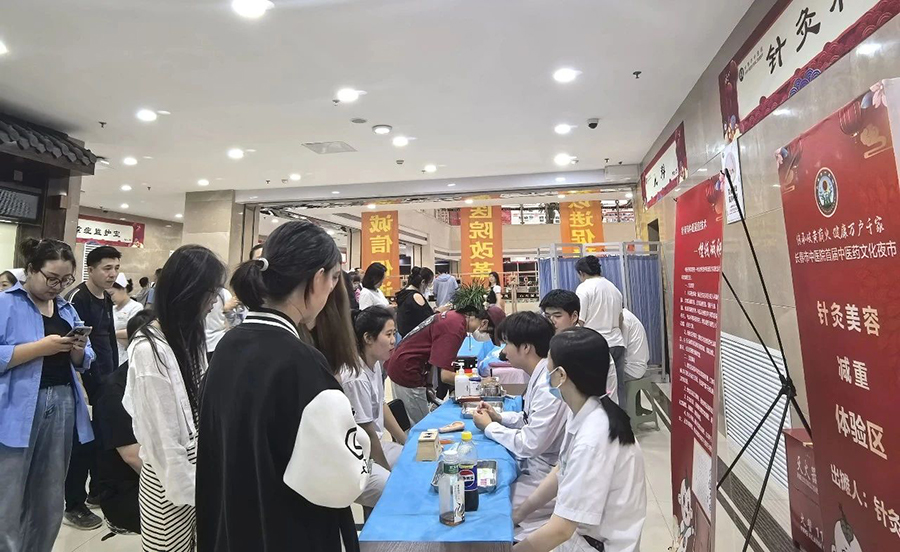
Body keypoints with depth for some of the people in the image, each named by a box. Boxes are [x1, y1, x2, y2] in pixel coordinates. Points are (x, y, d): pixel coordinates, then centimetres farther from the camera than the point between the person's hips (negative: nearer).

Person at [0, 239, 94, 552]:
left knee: (50, 503, 15)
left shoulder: (67, 309, 11)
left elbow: (83, 363, 13)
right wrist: (41, 347, -21)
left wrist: (79, 349, -7)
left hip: (62, 407, 6)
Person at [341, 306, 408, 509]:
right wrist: (389, 471, -5)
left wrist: (407, 443, 11)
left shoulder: (375, 364, -2)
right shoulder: (356, 378, -26)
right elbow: (367, 433, -18)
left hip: (372, 446, 9)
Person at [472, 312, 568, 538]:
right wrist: (499, 417, 1)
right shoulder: (541, 375, 1)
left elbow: (529, 445, -26)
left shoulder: (549, 386, -28)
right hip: (535, 466, 9)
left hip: (546, 479, -9)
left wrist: (489, 427, -12)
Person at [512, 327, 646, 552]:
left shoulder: (592, 440, -32)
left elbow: (561, 529, -26)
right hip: (581, 533, 6)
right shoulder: (583, 413, -6)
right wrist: (519, 513, 8)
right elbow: (562, 472, 8)